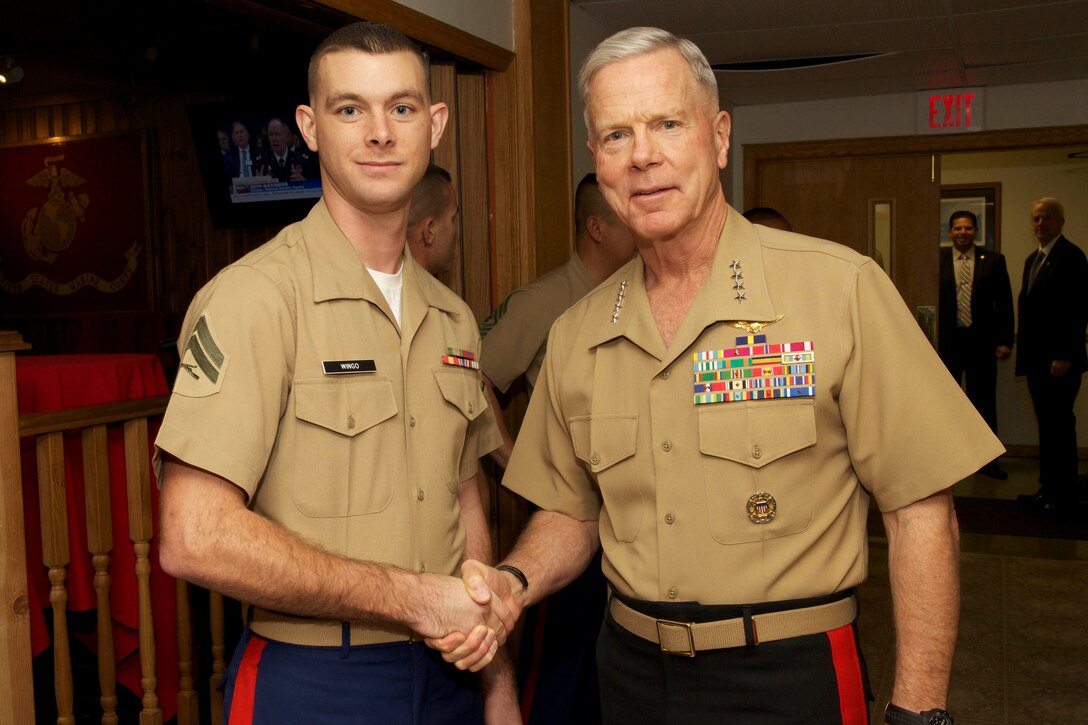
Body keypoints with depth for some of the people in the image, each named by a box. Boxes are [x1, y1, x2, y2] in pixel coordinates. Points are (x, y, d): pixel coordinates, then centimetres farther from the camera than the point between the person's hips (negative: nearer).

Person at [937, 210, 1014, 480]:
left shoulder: (993, 260, 3)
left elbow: (1004, 303, 4)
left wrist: (1005, 341, -1)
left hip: (981, 340, 1)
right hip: (946, 340, -1)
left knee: (984, 400, 8)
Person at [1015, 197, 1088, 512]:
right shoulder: (1032, 259, 16)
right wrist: (1023, 348, 12)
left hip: (1059, 359, -8)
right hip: (1036, 356, 8)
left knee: (1059, 423, -1)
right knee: (1047, 423, 13)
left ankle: (1062, 492, 8)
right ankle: (1048, 486, 20)